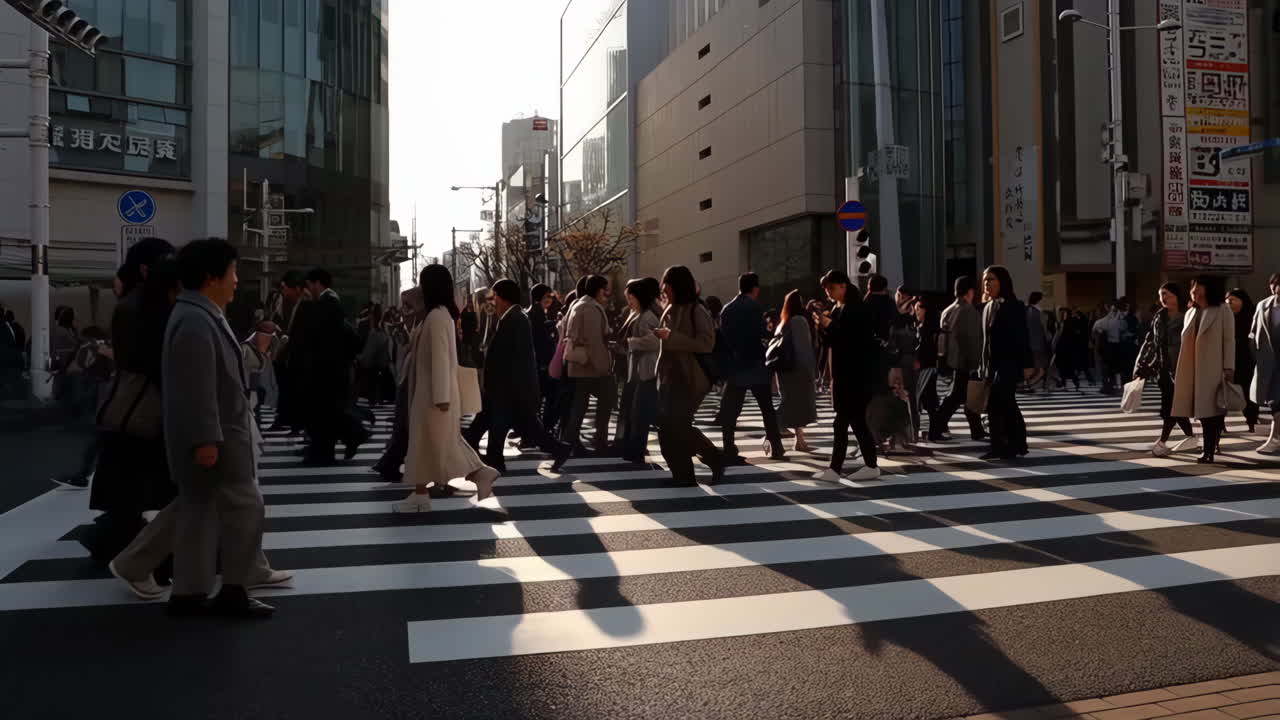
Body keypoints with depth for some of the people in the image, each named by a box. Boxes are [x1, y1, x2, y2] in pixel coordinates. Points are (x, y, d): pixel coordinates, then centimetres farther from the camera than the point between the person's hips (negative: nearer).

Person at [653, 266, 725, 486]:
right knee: (665, 427, 2)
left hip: (690, 379, -8)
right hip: (669, 377, 8)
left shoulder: (697, 310, -11)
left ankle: (715, 460, 11)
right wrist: (662, 336, 7)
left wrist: (671, 337, -23)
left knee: (678, 426, -11)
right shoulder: (670, 310, 13)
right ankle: (682, 476, 12)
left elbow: (706, 343, -22)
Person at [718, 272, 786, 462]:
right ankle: (776, 448, 13)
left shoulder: (727, 309, 8)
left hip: (734, 366, 3)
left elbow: (723, 336, 11)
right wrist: (768, 330, 11)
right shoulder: (754, 306, -6)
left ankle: (729, 452, -5)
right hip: (755, 364, -3)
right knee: (767, 407, 10)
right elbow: (763, 332, -10)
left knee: (730, 410, 2)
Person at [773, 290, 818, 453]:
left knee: (796, 404, 12)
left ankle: (800, 441, 14)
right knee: (795, 405, -6)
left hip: (787, 369, 9)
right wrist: (811, 370, -15)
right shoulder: (799, 320, -11)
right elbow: (804, 347, -16)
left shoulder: (783, 324, 14)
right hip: (798, 370, -9)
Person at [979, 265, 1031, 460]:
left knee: (995, 405, -13)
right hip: (993, 366, 8)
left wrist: (1025, 365, -18)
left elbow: (1021, 338, -14)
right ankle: (1017, 445, 19)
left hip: (1008, 365, -8)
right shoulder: (988, 308, 14)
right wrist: (984, 368, 16)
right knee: (1006, 406, 11)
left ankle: (999, 447, -8)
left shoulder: (1013, 306, -9)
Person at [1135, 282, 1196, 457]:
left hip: (1181, 368, -6)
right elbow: (1150, 341, 12)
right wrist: (1141, 366, 8)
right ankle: (1191, 437, 25)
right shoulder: (1159, 317, 11)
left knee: (1171, 404, -6)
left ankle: (1162, 441, -1)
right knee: (1173, 404, 11)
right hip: (1164, 367, 6)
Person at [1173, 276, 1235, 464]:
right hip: (1193, 370, 5)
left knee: (1212, 409, -5)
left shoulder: (1223, 311, 0)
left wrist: (1229, 369, -12)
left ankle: (1209, 450, -4)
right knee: (1202, 409, 7)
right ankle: (1211, 446, 18)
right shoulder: (1190, 313, 16)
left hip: (1214, 369, -5)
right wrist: (1180, 371, 13)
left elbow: (1229, 340, -5)